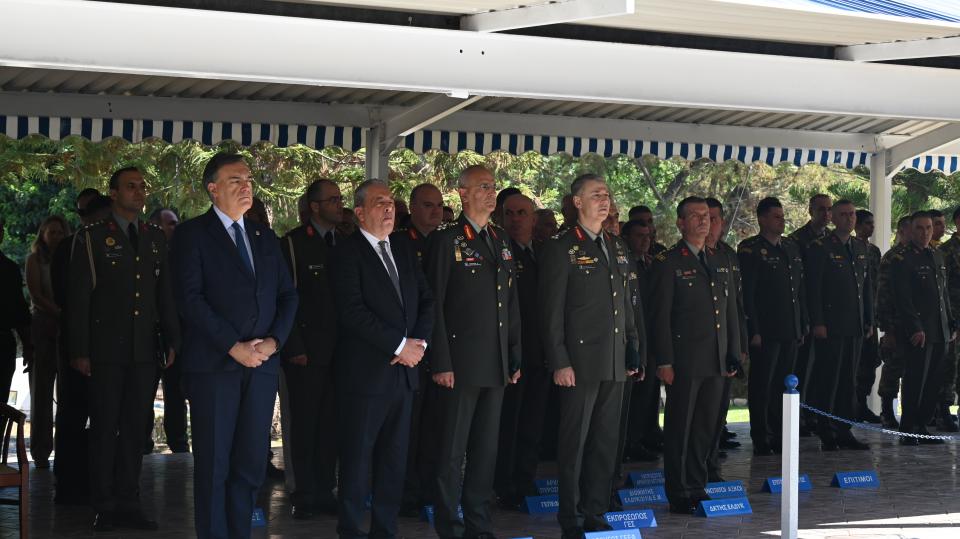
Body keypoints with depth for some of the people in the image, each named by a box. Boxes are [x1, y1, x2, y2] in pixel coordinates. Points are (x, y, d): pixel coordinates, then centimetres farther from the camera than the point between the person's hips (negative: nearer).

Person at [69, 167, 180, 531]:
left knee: (135, 428, 6)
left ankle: (128, 504, 12)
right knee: (105, 428, 1)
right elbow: (79, 297, -2)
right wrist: (80, 350, -7)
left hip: (144, 350, 4)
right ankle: (104, 507, 7)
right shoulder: (92, 238, 0)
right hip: (106, 349, -4)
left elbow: (165, 294, 14)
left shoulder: (155, 238, 13)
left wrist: (171, 339, 7)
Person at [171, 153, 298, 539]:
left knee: (251, 463, 4)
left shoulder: (265, 238, 17)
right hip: (213, 363, -5)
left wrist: (274, 340, -3)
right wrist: (233, 347, -14)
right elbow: (191, 298, -10)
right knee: (214, 464, 0)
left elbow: (287, 294, 14)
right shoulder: (192, 235, 0)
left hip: (262, 363, 5)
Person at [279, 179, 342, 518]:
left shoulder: (346, 244, 11)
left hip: (339, 351, 4)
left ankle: (325, 492, 14)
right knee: (305, 424, 1)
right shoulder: (293, 243, -4)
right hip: (306, 351, -4)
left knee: (331, 425, 7)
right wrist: (294, 348, -10)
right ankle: (305, 496, 9)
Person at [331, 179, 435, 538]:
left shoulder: (405, 252, 15)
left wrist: (420, 342, -5)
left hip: (404, 371, 6)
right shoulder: (348, 253, -6)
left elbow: (426, 302, 14)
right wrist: (399, 345, -15)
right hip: (365, 372, -6)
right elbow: (353, 310, -16)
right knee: (357, 457, 0)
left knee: (394, 458, 8)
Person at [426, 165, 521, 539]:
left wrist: (515, 357, 11)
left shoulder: (502, 240, 14)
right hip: (461, 363, -6)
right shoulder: (446, 241, -5)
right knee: (453, 450, 0)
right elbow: (434, 305, -9)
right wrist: (441, 363, -14)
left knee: (486, 449, 10)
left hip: (497, 365, 6)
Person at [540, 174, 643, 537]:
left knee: (606, 440, 10)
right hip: (580, 361, -6)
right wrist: (559, 361, -14)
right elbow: (552, 310, -9)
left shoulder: (617, 247, 15)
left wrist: (633, 350, 12)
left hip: (615, 363, 6)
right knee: (575, 442, 0)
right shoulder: (561, 248, -5)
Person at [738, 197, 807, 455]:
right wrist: (754, 331, -15)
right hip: (765, 332, -6)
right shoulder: (750, 249, -6)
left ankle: (778, 436, 18)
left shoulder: (792, 247, 15)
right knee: (762, 385, -1)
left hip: (790, 331, 6)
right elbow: (746, 293, -10)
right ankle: (761, 440, 4)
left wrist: (803, 325, 14)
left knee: (782, 385, 11)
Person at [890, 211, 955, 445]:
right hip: (917, 331, -7)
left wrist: (951, 324, 16)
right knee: (915, 381, -4)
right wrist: (915, 328, -17)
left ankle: (921, 426, 17)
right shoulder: (902, 259, -6)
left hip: (940, 332, 7)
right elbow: (902, 299, -12)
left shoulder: (938, 256, 17)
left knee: (935, 384, 7)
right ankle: (908, 431, 4)